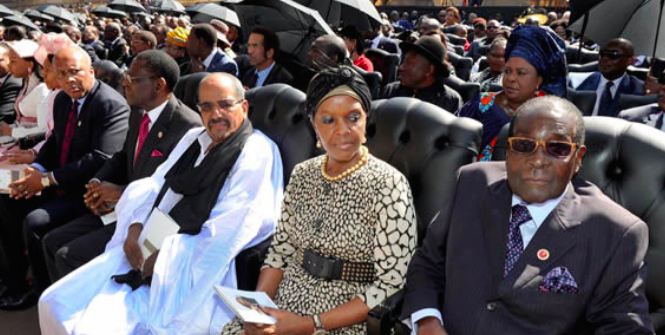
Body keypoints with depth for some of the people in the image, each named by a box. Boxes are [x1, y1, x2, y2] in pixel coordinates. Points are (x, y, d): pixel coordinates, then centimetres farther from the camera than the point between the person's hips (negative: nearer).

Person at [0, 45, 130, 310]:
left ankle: (44, 291, 2)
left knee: (35, 221, -22)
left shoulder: (112, 105, -21)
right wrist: (35, 170, -3)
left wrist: (48, 179, -21)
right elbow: (55, 140, 18)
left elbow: (100, 159, -27)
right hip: (60, 184, 10)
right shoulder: (63, 100, 7)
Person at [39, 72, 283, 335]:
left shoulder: (256, 152, -8)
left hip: (191, 268, -7)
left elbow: (230, 231, -15)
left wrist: (167, 254, -16)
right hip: (147, 249, 8)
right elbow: (154, 186, 15)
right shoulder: (193, 137, 17)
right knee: (55, 304, 2)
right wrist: (135, 228, -4)